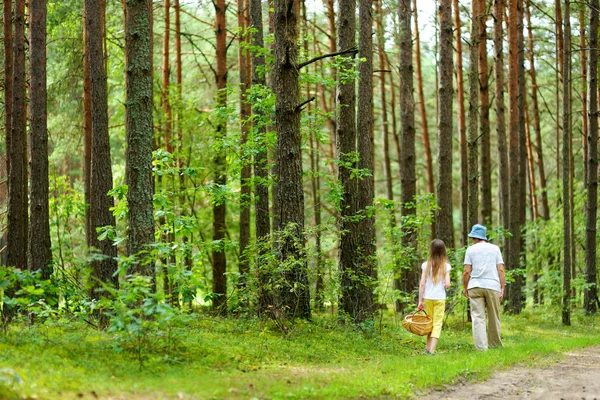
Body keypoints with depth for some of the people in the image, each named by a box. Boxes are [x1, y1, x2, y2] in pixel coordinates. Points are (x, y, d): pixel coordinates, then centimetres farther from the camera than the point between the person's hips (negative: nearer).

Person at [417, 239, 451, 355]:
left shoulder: (426, 265, -1)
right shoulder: (446, 266, -4)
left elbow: (422, 284, -3)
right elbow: (447, 284, -9)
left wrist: (420, 301, 1)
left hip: (427, 298, 2)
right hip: (440, 298, -2)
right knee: (437, 324, 0)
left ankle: (428, 348, 14)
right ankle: (432, 349, -10)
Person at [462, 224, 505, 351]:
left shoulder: (471, 249, 5)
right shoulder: (495, 248, 9)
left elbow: (467, 271, -1)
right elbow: (501, 270, 2)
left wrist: (465, 288, 9)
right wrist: (502, 288, 4)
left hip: (475, 286, -1)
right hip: (493, 286, 1)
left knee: (477, 317, -4)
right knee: (494, 317, 12)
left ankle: (481, 346, -12)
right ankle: (495, 344, 22)